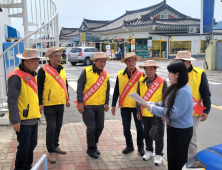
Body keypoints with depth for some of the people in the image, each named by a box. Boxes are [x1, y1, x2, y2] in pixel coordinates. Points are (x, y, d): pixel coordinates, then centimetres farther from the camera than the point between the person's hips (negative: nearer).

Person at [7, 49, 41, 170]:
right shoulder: (16, 77, -17)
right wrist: (15, 120, -21)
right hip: (23, 120, -9)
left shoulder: (31, 75, 11)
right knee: (24, 147, 2)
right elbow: (12, 101, -20)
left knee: (32, 145, 17)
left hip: (33, 119, 9)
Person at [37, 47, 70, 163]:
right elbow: (39, 88, -9)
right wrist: (40, 103, -11)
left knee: (58, 126, 15)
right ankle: (51, 151, 8)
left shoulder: (62, 69, 9)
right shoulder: (43, 70, -11)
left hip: (60, 103, 6)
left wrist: (67, 99, 16)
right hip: (49, 105, -6)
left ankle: (55, 145, 32)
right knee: (51, 127, -3)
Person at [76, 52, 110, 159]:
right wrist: (80, 102, -13)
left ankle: (94, 145, 34)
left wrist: (107, 103, 11)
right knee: (91, 128, -1)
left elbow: (107, 89, 14)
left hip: (100, 106, 5)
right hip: (88, 106, -5)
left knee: (100, 127, 11)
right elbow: (80, 88, -10)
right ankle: (91, 149, 20)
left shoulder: (105, 74, 6)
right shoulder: (86, 72, -10)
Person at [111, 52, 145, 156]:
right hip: (124, 105, 2)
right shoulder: (120, 74, 0)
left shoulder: (140, 75, -5)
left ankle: (141, 147, 25)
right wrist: (113, 105, 4)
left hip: (137, 105, -2)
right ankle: (129, 146, 29)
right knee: (126, 128, 12)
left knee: (139, 127, 7)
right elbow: (116, 91, 5)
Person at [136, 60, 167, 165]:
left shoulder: (162, 82, -10)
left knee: (158, 135, 8)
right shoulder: (141, 81, 0)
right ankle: (149, 151, 36)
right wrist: (138, 111, 4)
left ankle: (158, 154, 24)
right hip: (145, 114, 4)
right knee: (146, 134, 18)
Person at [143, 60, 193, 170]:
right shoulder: (175, 88, 5)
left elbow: (174, 112, -28)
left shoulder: (183, 91, -26)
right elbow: (166, 104, 10)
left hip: (181, 131, -9)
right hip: (173, 128, 9)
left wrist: (153, 108, -21)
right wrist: (151, 104, -3)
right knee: (172, 159, 23)